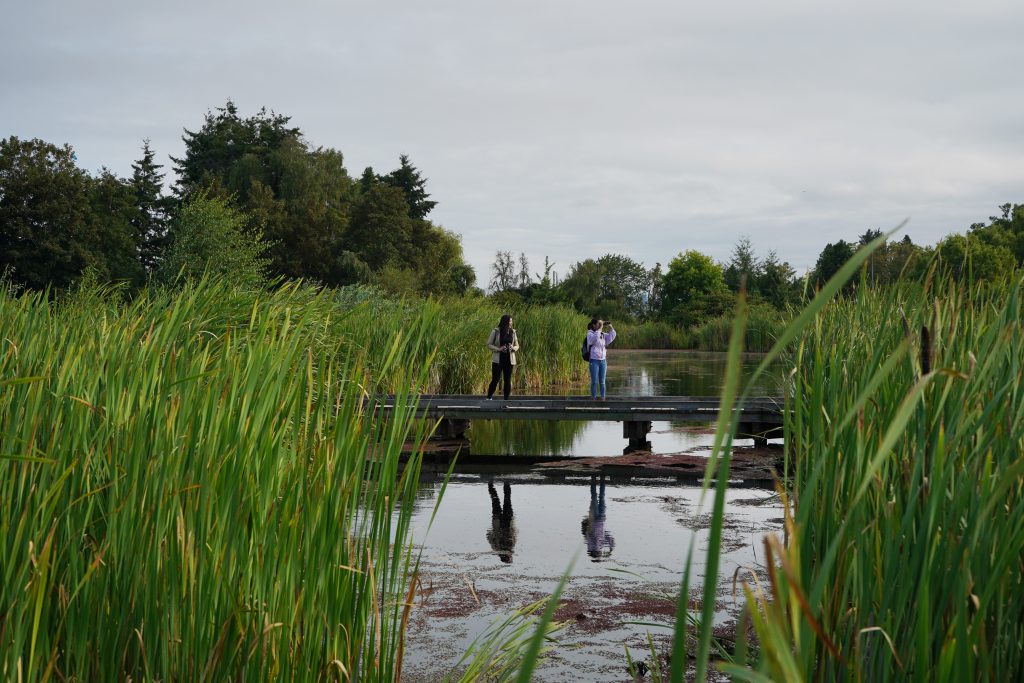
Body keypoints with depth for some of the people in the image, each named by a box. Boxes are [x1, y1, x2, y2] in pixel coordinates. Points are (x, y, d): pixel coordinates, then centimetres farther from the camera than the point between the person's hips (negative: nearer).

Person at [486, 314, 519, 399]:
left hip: (509, 360, 3)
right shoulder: (495, 331, -4)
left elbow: (517, 345, 13)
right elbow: (489, 344, -2)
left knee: (508, 380, 4)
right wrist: (498, 349, -17)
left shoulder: (513, 332, 6)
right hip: (498, 360, -3)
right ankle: (489, 398, 6)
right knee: (495, 380, -6)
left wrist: (513, 348, -11)